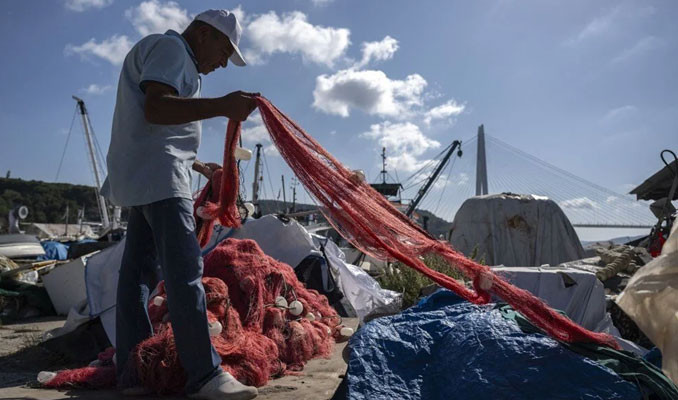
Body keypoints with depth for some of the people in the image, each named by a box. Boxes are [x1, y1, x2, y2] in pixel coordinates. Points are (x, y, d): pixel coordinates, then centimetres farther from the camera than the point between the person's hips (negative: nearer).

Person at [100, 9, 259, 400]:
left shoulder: (177, 59, 28)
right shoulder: (170, 47, -3)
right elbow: (155, 108, -20)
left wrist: (198, 165, 33)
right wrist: (221, 105, -29)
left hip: (148, 177, 11)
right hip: (158, 175, -11)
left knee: (139, 271, 7)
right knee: (185, 271, -17)